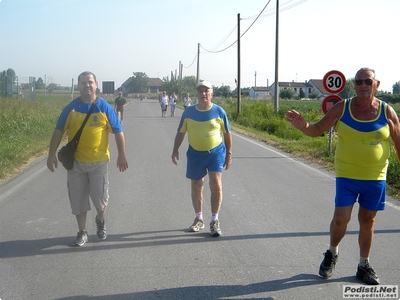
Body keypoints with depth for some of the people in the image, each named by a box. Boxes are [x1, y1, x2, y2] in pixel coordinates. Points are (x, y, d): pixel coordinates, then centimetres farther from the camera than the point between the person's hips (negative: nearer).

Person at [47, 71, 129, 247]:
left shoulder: (105, 107, -3)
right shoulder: (71, 108, -1)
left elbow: (118, 132, 1)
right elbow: (58, 132, 4)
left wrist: (122, 155, -1)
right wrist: (52, 155, 0)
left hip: (99, 161, -1)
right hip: (75, 161, 1)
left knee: (100, 197, 3)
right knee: (78, 199, 7)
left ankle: (100, 220, 34)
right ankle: (82, 232, 22)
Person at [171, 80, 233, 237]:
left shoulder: (219, 111, -4)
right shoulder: (188, 112, -1)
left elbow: (227, 133, 4)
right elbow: (181, 132, 8)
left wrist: (229, 154, 3)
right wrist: (175, 149, -2)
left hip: (216, 152, -2)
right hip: (195, 153, 2)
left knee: (216, 184, -14)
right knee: (196, 187, 10)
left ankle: (215, 220, 0)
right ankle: (199, 219, 27)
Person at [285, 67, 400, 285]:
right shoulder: (341, 108, -5)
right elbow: (317, 130, -5)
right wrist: (303, 126, -27)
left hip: (375, 177, 1)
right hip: (347, 176, -1)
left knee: (368, 220, 10)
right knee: (341, 217, -7)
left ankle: (364, 265, 27)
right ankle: (332, 253, 23)